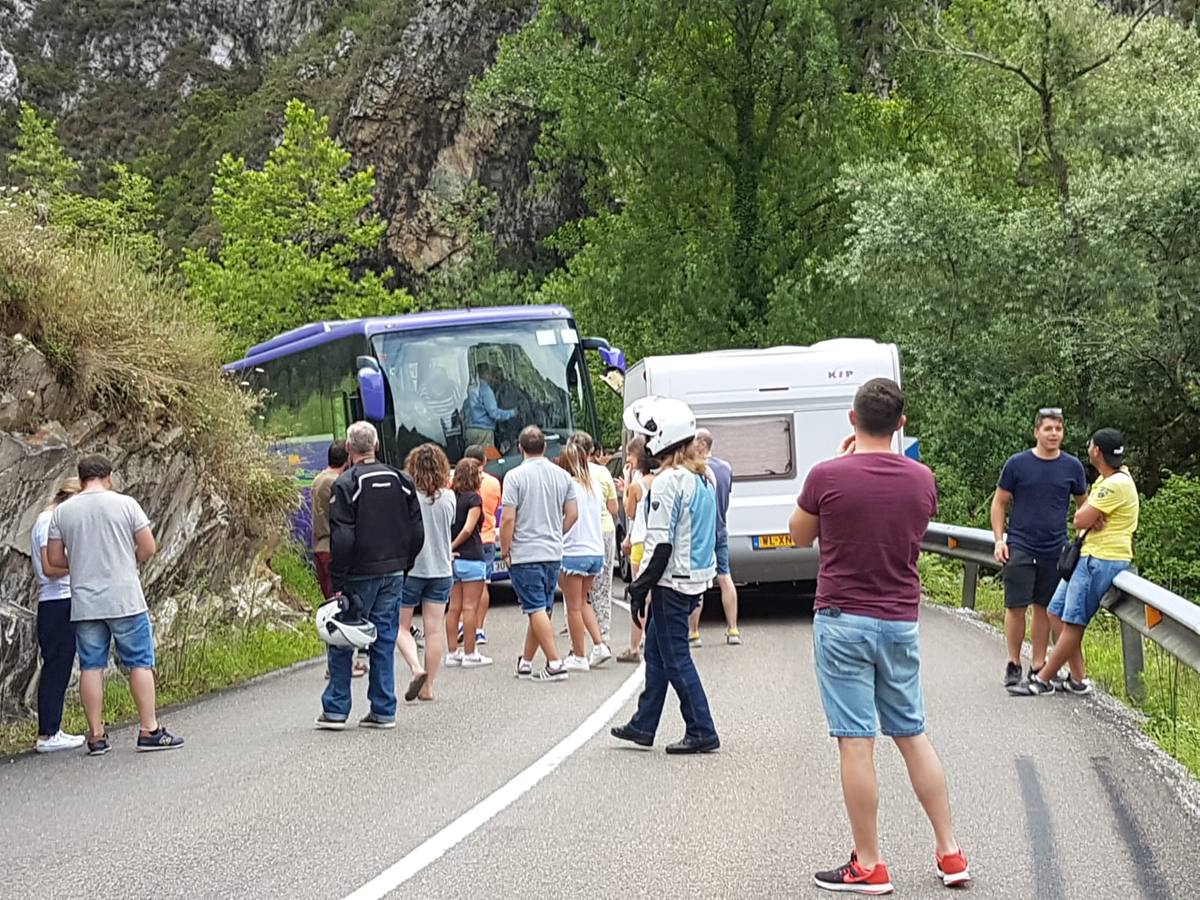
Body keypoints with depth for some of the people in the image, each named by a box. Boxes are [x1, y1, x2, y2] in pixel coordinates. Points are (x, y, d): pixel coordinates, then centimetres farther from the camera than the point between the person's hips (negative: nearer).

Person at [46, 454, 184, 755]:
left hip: (85, 604, 3)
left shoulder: (61, 512, 3)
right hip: (125, 600, -3)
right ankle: (149, 730, 5)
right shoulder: (125, 504, -4)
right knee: (140, 663, 4)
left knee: (91, 666, 7)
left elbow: (54, 558, 6)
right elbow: (148, 548, -4)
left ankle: (96, 736, 8)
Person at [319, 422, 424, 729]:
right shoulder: (401, 481, 6)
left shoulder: (346, 484, -11)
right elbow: (417, 532, 8)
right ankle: (383, 711, 10)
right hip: (393, 573, 5)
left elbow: (342, 539, -15)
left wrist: (338, 582, -11)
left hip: (360, 574, -5)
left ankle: (335, 709, 4)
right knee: (385, 640, 9)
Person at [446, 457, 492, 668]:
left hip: (453, 560, 7)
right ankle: (470, 654, 0)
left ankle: (453, 652, 14)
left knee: (454, 608, 11)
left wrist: (448, 548, -3)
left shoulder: (451, 497, 8)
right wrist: (453, 546, -6)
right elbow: (468, 529, -19)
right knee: (470, 607, -2)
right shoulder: (474, 498, -11)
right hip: (471, 558, -7)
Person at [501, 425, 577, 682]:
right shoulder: (562, 475, 6)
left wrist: (505, 551, -2)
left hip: (525, 554, -6)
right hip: (554, 554, 6)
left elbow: (508, 519, -13)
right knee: (541, 609, 12)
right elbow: (572, 514, 10)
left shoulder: (515, 476, -10)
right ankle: (525, 662, 21)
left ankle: (555, 663, -11)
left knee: (537, 610, -5)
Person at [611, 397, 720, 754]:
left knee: (675, 658, -1)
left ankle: (702, 732, 2)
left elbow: (661, 544, -21)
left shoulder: (669, 481, -18)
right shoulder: (703, 478, 9)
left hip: (672, 581, -9)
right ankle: (643, 725, 26)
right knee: (657, 652, 18)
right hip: (696, 577, 9)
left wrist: (639, 589, -16)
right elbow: (712, 533, 16)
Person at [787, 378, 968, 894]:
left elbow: (799, 536, 4)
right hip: (901, 623, 5)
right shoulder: (921, 479, 0)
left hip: (843, 621, -5)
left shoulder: (828, 476, -13)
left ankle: (868, 867, 2)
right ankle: (949, 853, 17)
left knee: (856, 742, -2)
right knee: (912, 735, 15)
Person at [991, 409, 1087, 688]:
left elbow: (1084, 504, 17)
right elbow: (999, 503, 5)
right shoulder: (1017, 464, -2)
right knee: (1016, 607, -3)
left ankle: (1039, 665, 16)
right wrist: (999, 540, -4)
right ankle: (1013, 664, 10)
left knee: (1044, 608, 8)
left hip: (1055, 550, 2)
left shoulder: (1072, 466, 5)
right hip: (1020, 547, -2)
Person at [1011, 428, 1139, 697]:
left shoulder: (1116, 485, -18)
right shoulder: (1107, 478, 14)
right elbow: (1082, 517, 16)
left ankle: (1042, 680, -2)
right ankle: (1077, 679, 11)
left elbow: (1080, 520, -18)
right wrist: (1092, 518, -7)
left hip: (1102, 560, -11)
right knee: (1056, 613, 9)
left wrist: (1087, 516, 4)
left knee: (1073, 622, -6)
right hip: (1089, 556, 11)